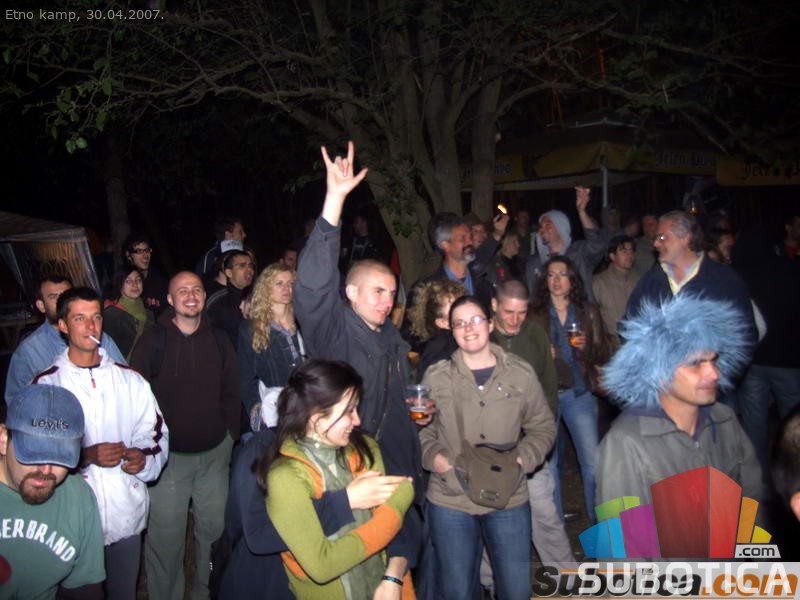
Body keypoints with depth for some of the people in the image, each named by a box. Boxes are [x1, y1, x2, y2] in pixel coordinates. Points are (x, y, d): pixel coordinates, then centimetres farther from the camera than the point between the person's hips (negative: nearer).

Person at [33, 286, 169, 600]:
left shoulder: (129, 379, 4)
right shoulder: (45, 384, -4)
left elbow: (156, 435, 8)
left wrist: (143, 457, -13)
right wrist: (87, 456, -20)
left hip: (127, 513, 2)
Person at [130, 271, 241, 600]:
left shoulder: (219, 339, 3)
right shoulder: (153, 341, -6)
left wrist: (230, 436, 5)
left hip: (214, 453, 3)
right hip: (168, 456, -3)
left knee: (214, 529, 14)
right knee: (166, 538, 6)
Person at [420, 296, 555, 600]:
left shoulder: (521, 373, 0)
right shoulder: (435, 377, -1)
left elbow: (543, 427, 7)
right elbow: (420, 429, 7)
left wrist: (522, 458, -9)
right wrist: (432, 457, -11)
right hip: (449, 501, 0)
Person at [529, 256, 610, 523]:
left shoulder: (588, 312, 7)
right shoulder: (535, 313, 4)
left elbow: (603, 355, 8)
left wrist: (587, 347, -12)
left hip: (579, 393, 0)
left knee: (593, 463, -3)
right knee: (548, 462, 7)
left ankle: (599, 520, 16)